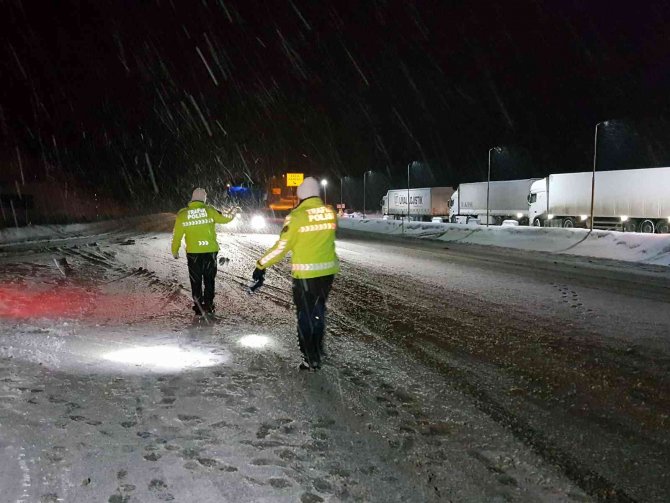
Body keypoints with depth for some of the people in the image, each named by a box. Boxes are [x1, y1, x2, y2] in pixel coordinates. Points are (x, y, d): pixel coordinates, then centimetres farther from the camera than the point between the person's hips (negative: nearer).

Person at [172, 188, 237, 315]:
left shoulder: (182, 214, -3)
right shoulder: (210, 210, -5)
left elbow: (176, 235, 0)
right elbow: (224, 218, 8)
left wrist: (175, 251, 14)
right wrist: (232, 214, 30)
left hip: (193, 253, 0)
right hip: (210, 251, 0)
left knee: (195, 281, 11)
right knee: (209, 280, 13)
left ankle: (198, 307, 13)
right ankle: (209, 305, 16)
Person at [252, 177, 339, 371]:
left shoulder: (297, 216, -15)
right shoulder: (330, 213, -1)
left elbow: (282, 246, -13)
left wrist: (262, 265, -4)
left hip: (305, 274, -5)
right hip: (328, 271, 5)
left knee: (305, 315, 7)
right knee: (319, 310, 22)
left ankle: (311, 359, 9)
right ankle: (317, 349, 34)